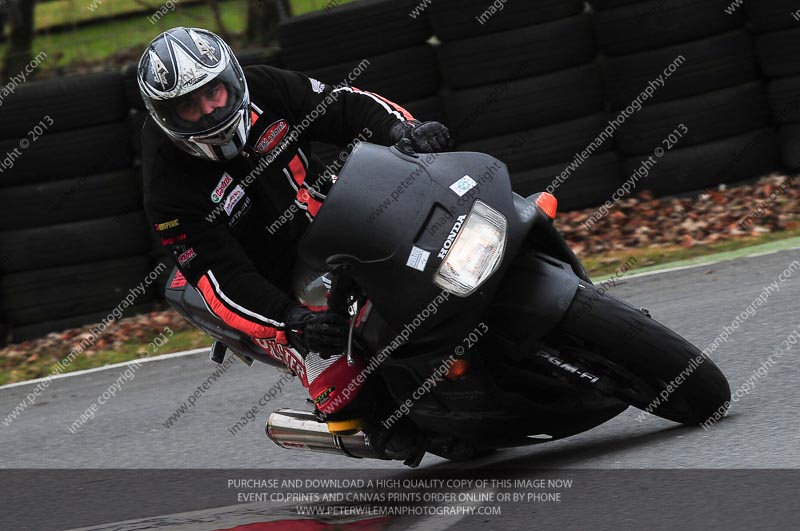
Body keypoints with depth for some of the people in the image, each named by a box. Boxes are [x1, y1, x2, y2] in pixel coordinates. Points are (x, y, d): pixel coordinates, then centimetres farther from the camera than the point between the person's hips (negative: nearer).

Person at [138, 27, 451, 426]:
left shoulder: (264, 91, -7)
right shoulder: (170, 191, -18)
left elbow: (344, 106, 1)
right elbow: (220, 279, -22)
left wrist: (403, 130, -20)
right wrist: (290, 322, -37)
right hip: (280, 286, -5)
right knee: (340, 386, -27)